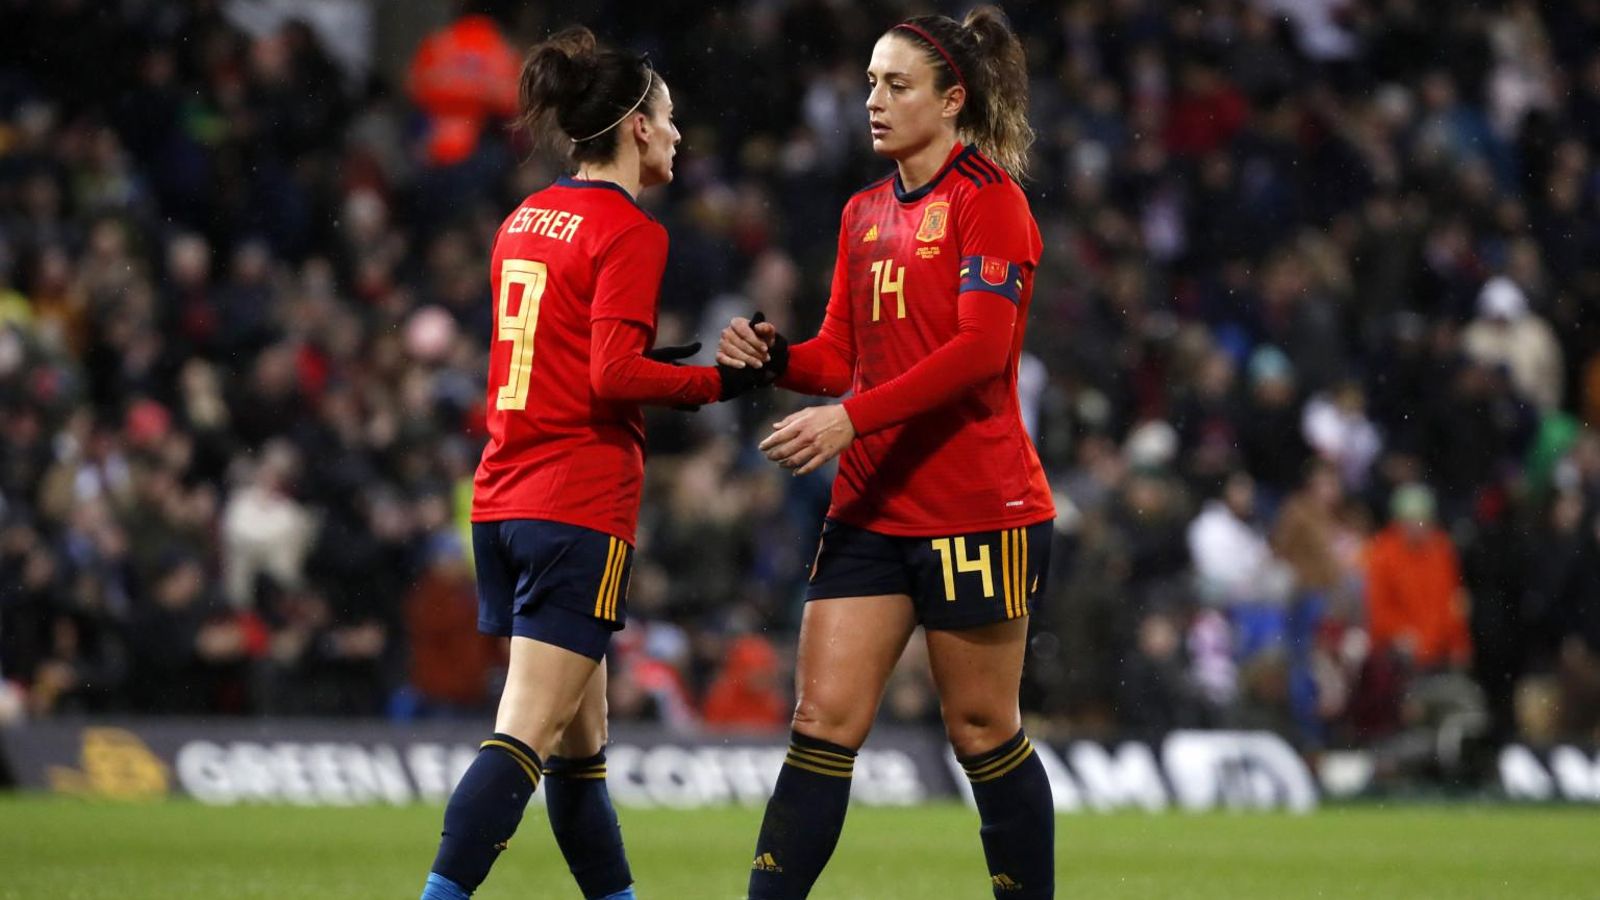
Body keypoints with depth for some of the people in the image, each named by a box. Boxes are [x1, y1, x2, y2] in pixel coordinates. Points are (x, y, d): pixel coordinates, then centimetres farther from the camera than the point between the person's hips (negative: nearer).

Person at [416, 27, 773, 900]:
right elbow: (615, 376, -18)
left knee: (581, 744, 15)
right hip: (582, 507, -8)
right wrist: (719, 381, -6)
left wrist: (658, 360, 15)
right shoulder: (629, 231, -10)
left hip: (503, 499, 8)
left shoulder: (524, 220, 14)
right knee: (523, 739, -12)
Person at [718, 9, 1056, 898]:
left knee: (983, 731, 2)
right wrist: (776, 355, -5)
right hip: (871, 508, 6)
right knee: (823, 721, -1)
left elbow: (981, 346, -19)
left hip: (976, 508, -6)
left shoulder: (988, 198, -8)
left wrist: (850, 418, -26)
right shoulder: (865, 213, 15)